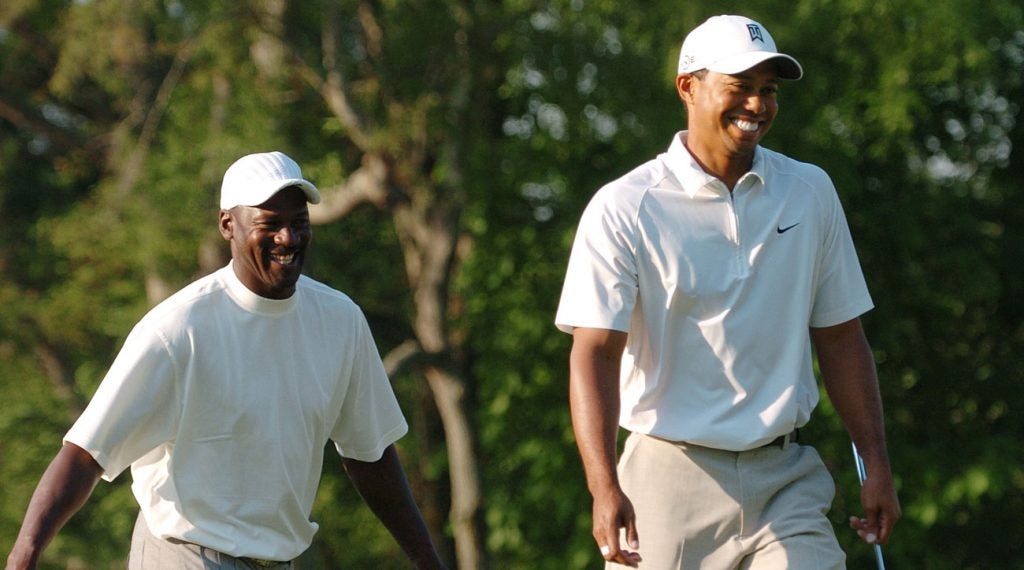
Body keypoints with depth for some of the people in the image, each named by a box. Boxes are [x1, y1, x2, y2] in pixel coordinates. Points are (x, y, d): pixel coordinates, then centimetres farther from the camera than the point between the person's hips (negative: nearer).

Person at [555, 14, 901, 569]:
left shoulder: (811, 193, 9)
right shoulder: (623, 209, -6)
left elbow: (840, 338, 14)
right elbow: (595, 354, -12)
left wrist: (876, 463, 6)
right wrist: (605, 489, -24)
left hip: (785, 480, 3)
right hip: (668, 479, -3)